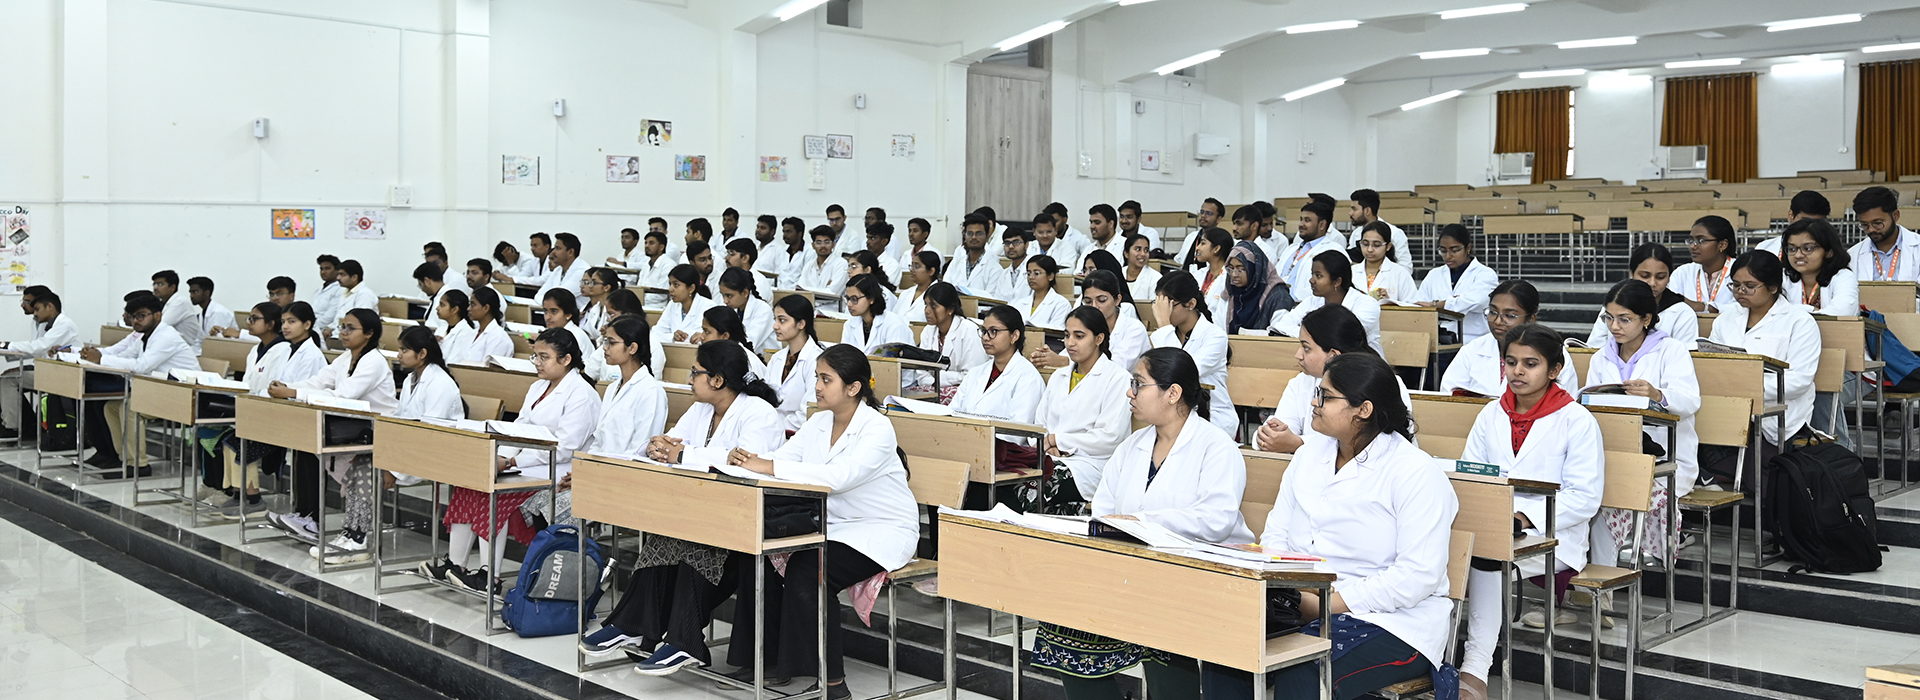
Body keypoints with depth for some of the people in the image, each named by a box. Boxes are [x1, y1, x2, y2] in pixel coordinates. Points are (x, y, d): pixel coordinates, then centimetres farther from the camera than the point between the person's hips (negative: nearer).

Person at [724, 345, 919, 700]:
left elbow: (840, 476, -33)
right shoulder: (819, 423, 8)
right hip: (833, 524, 7)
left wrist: (771, 467, -34)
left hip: (883, 532, -7)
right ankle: (773, 657, -2)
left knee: (809, 570, -30)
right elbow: (778, 458, 1)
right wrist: (745, 458, -23)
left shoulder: (877, 428, -17)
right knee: (753, 554, -15)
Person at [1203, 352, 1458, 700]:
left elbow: (1418, 577, -17)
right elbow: (1276, 533, 13)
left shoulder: (1417, 473, -10)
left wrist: (1329, 604, -19)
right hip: (1302, 605, 6)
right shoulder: (1309, 453, 13)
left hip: (1390, 623, -6)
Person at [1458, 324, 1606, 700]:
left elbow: (1585, 498, -7)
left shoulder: (1577, 421, 0)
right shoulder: (1491, 415, 17)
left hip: (1553, 537, -4)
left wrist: (1526, 517, -20)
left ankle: (1475, 670, -35)